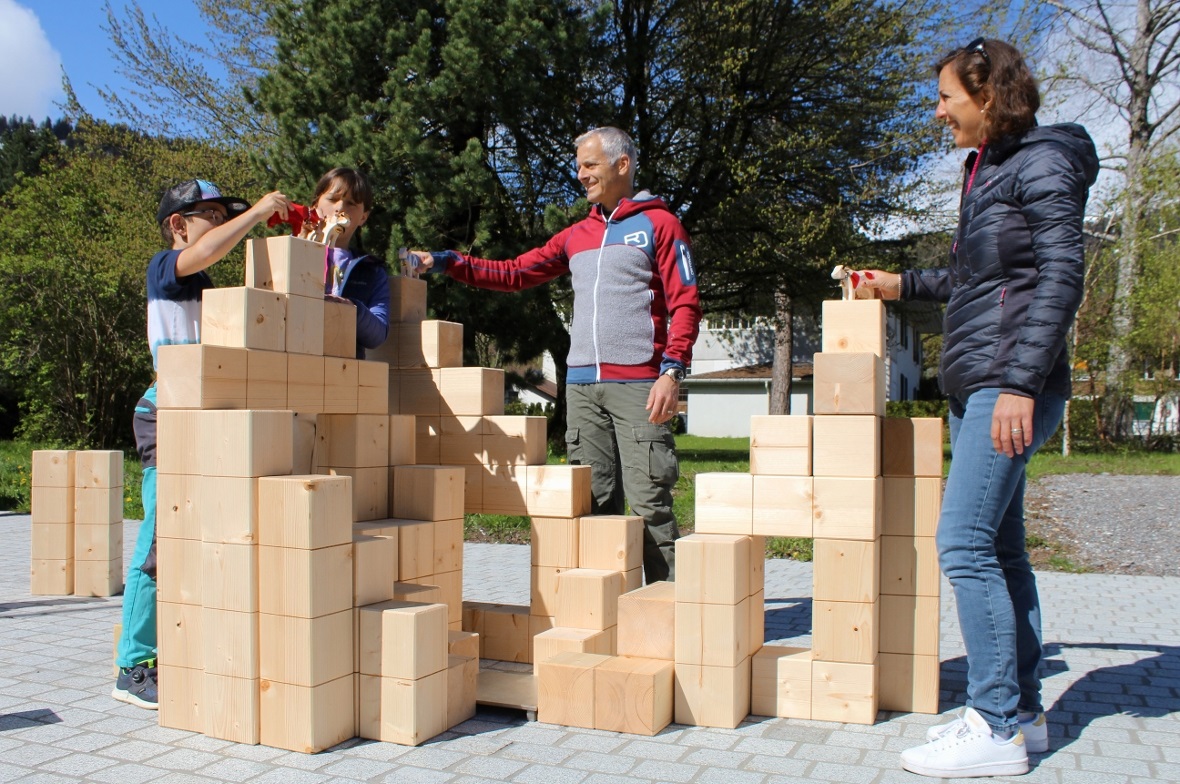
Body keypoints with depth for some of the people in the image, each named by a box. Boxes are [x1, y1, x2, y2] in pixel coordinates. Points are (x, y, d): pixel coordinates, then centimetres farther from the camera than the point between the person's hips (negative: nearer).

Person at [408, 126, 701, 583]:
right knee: (594, 503, 7)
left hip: (638, 385, -6)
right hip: (582, 385, 6)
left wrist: (672, 372, -15)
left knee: (649, 502, -7)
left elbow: (684, 305, -3)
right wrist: (443, 263, 9)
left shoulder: (658, 223, 5)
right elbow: (513, 274, 19)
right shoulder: (576, 236, 21)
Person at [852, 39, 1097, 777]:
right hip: (975, 384, 9)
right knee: (1000, 547, 10)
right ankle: (1024, 711, 20)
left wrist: (1022, 382, -22)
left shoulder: (1043, 162, -6)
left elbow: (1061, 275, -15)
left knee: (965, 543, -12)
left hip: (1010, 384, -9)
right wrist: (905, 285, 33)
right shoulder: (988, 168, 20)